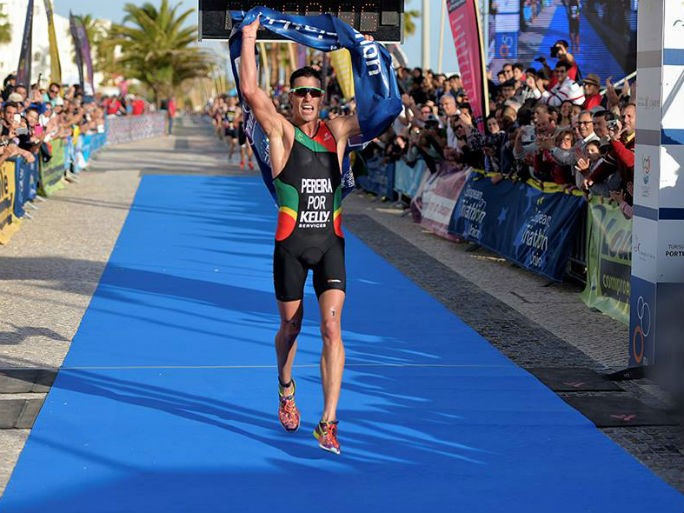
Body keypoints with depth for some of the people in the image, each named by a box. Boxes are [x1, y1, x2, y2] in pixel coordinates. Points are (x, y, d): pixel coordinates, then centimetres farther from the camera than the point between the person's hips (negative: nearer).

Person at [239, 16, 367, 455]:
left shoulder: (337, 132, 7)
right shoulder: (282, 131, -2)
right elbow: (250, 91, -15)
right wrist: (249, 38, -12)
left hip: (331, 243, 2)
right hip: (291, 244, -1)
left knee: (332, 328, -10)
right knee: (291, 326, 13)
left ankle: (328, 422, -11)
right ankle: (286, 390, 43)